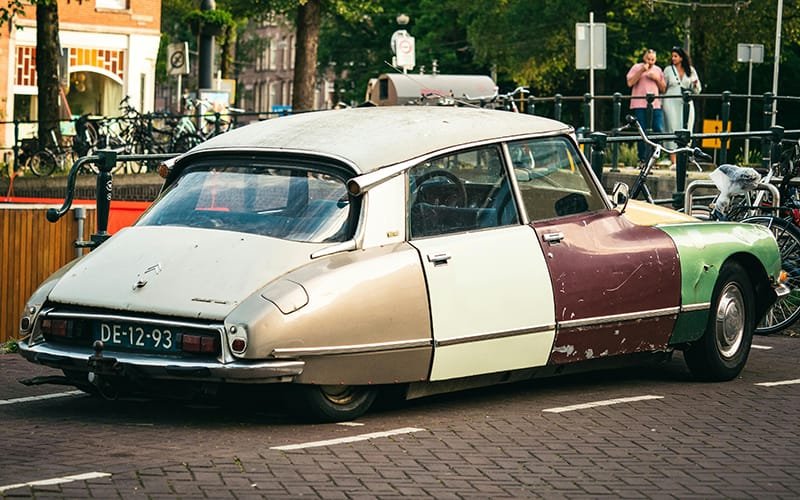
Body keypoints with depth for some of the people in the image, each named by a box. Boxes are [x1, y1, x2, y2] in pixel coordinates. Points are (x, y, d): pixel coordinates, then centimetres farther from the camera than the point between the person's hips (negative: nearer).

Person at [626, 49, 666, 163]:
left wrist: (657, 79, -1)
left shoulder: (658, 70, 18)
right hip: (640, 105, -3)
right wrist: (642, 71, -11)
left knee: (659, 130, -7)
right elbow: (630, 83, -7)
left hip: (655, 105, 3)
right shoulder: (637, 67, 7)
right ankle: (642, 159, 2)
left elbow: (663, 89, 17)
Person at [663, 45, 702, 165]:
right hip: (671, 103, -2)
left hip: (686, 104, 2)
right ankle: (673, 161, -10)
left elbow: (696, 91, 13)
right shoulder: (668, 70, 8)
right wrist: (660, 103, 4)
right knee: (673, 130, -8)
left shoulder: (691, 71, 11)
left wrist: (696, 84, -9)